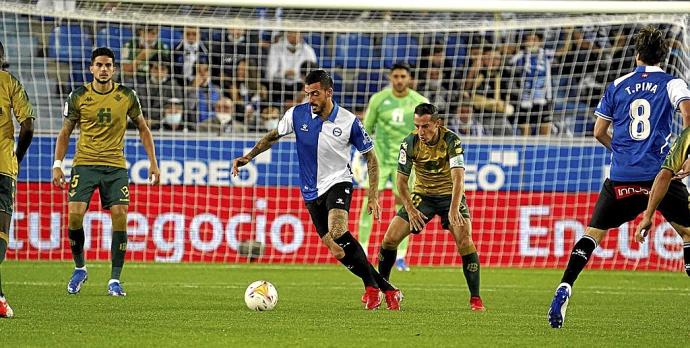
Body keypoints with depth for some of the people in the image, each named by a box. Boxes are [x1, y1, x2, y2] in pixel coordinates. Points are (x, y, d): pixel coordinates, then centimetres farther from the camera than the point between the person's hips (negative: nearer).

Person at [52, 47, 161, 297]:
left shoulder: (126, 96, 2)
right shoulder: (78, 96, 1)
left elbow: (143, 128, 13)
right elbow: (65, 132, 9)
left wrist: (153, 162, 7)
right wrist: (57, 164, -1)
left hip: (115, 166, 0)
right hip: (84, 163, 0)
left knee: (120, 217, -10)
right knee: (75, 214, -15)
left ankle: (115, 280, -2)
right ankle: (80, 269, 9)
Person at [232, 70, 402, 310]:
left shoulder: (349, 122, -12)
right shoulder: (297, 114, -5)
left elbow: (370, 157, -1)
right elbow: (273, 137, 12)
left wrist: (373, 197, -7)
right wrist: (247, 157, 1)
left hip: (338, 183, -4)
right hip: (312, 191, 4)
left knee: (338, 233, -31)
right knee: (339, 251, -1)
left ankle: (371, 286, -17)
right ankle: (388, 290, 11)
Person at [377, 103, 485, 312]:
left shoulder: (451, 141, -24)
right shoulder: (410, 143, -15)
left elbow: (458, 178, -34)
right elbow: (401, 180, -6)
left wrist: (454, 210, -47)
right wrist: (410, 210, -17)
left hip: (450, 195, -3)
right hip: (421, 194, 3)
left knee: (464, 241, -24)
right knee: (390, 239, -7)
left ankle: (475, 298, -15)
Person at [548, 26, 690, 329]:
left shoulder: (617, 86, 12)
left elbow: (599, 132, 13)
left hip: (621, 177, 1)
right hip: (661, 174, -1)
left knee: (593, 233, 9)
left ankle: (564, 289, -8)